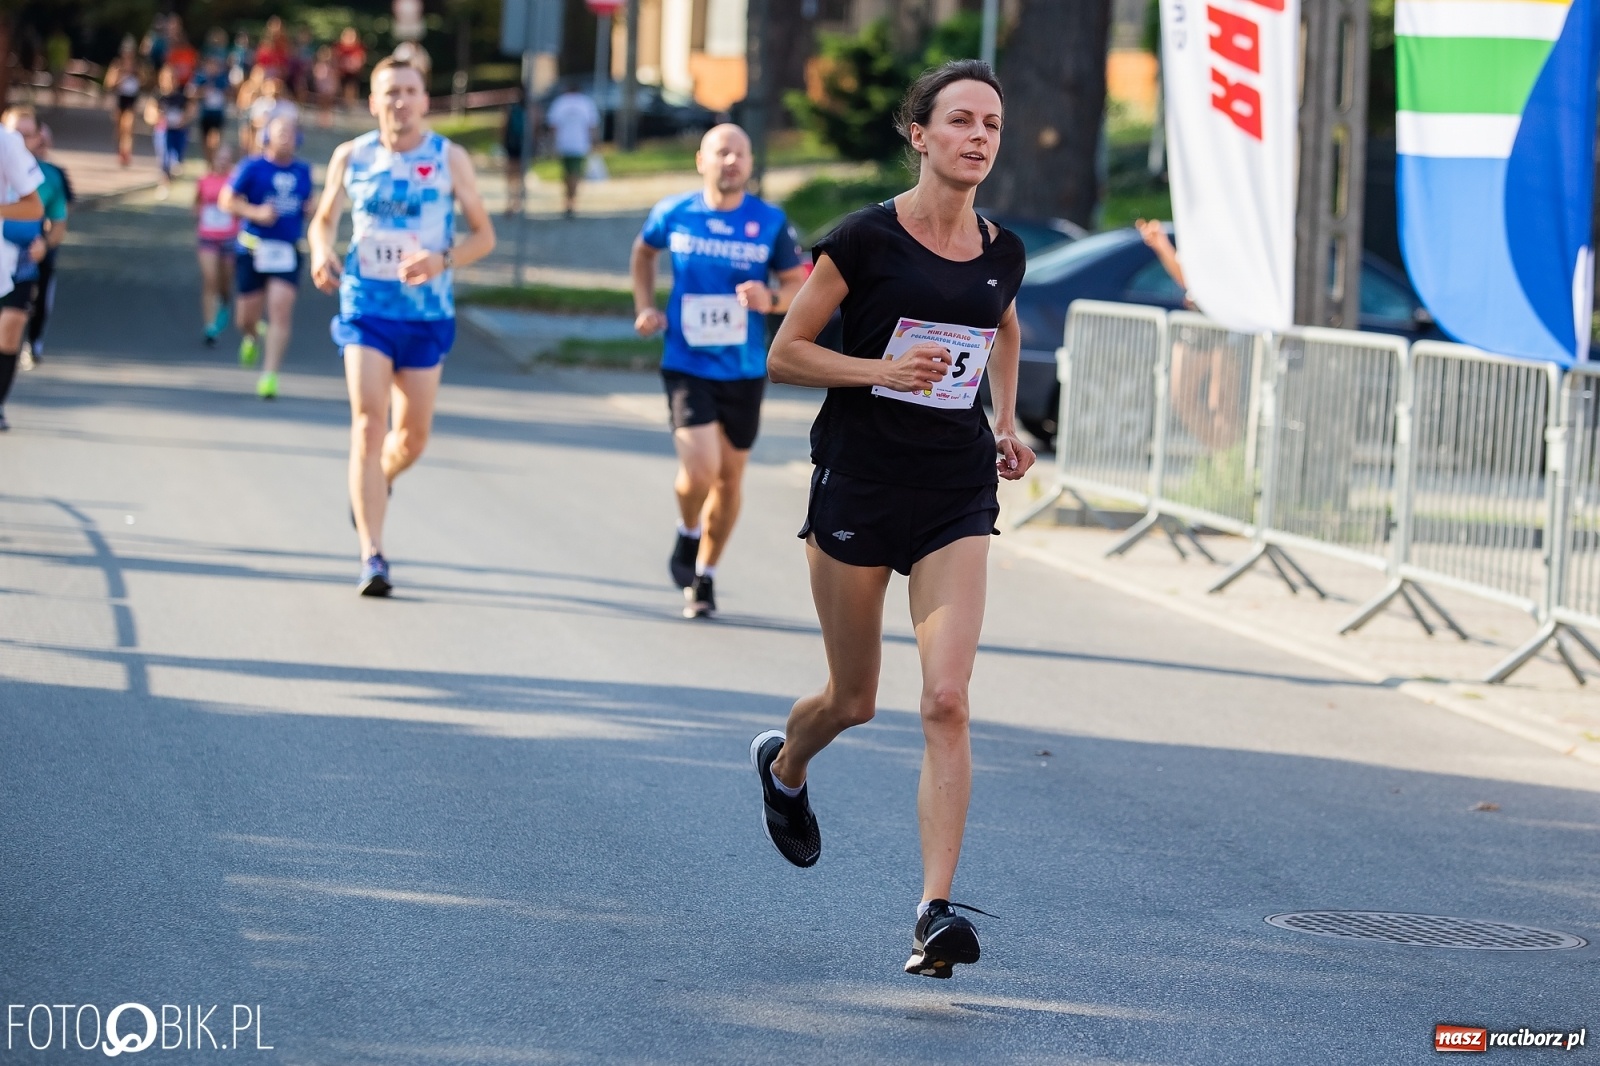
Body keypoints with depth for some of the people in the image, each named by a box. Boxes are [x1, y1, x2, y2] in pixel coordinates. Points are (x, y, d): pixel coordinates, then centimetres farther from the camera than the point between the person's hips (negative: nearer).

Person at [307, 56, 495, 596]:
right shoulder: (351, 157, 2)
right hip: (365, 307, -1)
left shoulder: (449, 158, -3)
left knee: (412, 437, 9)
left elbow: (484, 235, 0)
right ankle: (372, 556, -16)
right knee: (368, 424, -14)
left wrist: (443, 260, -19)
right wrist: (322, 252, -8)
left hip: (427, 314, 1)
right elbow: (324, 219, 14)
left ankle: (377, 482, 45)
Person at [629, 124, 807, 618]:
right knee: (699, 470, -18)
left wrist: (771, 300, -19)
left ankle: (703, 576, 30)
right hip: (687, 367, -2)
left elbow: (800, 285, 3)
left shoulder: (771, 222, -4)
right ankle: (688, 537, 15)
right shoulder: (673, 214, -3)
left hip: (745, 371, 2)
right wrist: (645, 307, 6)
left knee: (730, 476, 11)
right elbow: (644, 250, 19)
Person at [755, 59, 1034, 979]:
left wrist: (1007, 422, 14)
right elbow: (785, 353, -5)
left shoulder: (1002, 254, 4)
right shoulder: (866, 240, -9)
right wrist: (883, 368, -19)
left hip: (957, 496, 2)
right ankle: (783, 767, 48)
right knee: (855, 701, 11)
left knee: (948, 701, -13)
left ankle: (937, 911, -15)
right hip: (860, 482, -2)